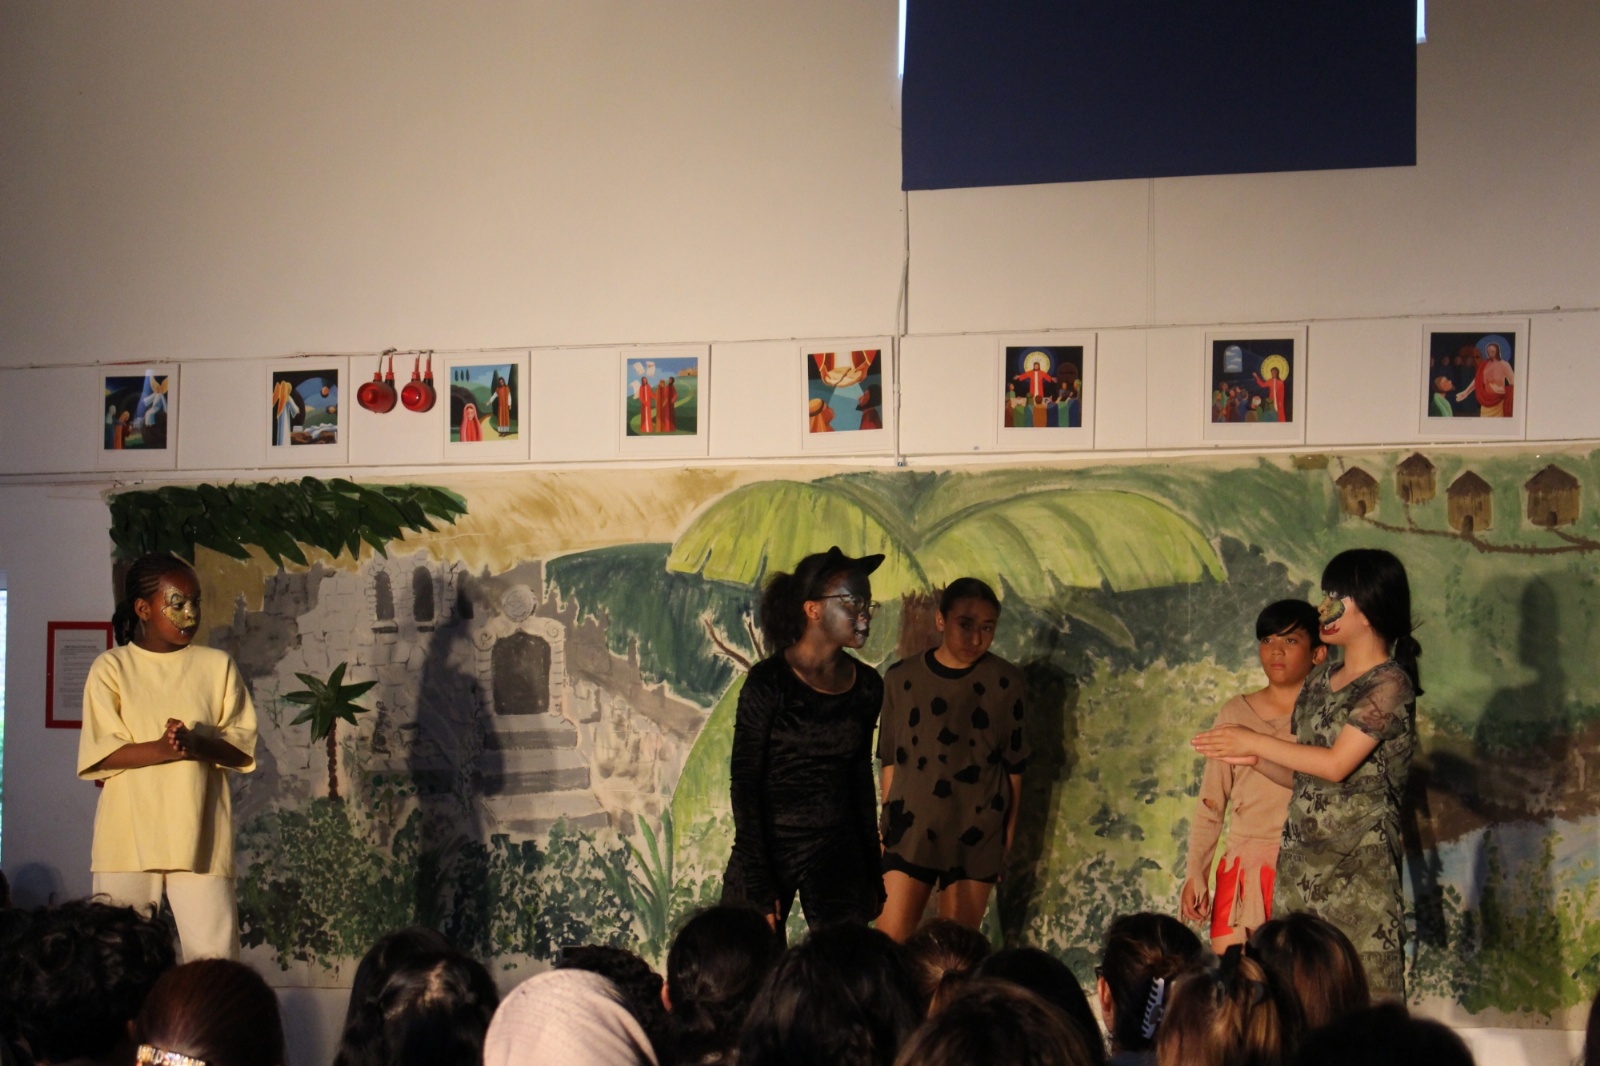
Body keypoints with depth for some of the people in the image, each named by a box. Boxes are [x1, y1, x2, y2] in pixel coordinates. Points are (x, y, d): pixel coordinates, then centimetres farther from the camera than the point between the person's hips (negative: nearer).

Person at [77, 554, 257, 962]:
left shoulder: (217, 666, 11)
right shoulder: (111, 668, 6)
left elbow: (243, 749, 4)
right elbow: (98, 754, -4)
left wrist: (198, 745, -17)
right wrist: (160, 749, -21)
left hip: (199, 834, 1)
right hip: (128, 837, -1)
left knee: (215, 955, -7)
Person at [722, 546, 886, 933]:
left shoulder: (867, 686, 5)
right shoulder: (769, 681, -10)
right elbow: (744, 782, -9)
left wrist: (872, 874, 13)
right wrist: (758, 886, -13)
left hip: (839, 856, 4)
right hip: (769, 847, -4)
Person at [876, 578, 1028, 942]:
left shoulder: (1005, 683, -2)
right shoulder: (902, 678, 1)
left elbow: (1014, 766, 3)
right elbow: (890, 760, 7)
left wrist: (1009, 836, 3)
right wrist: (887, 823, 7)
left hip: (977, 833, 0)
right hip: (911, 826, 0)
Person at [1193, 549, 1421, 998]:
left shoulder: (1390, 685, -8)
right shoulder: (1320, 679, 16)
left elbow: (1336, 764, -14)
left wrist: (1255, 743, -6)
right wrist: (1254, 759, 0)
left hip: (1360, 862, -7)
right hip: (1301, 856, 7)